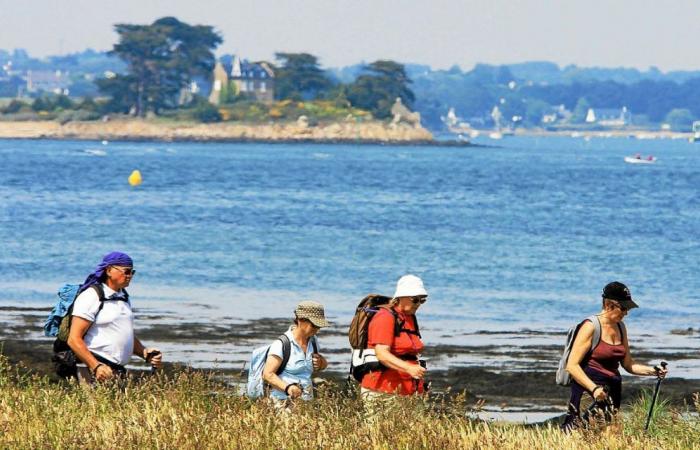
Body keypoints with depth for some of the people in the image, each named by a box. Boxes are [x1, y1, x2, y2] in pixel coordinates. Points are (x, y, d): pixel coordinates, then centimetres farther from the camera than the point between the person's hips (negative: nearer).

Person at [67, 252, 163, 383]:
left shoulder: (124, 297, 19)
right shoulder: (92, 296, -7)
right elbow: (74, 339, -13)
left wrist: (145, 353, 10)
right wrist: (96, 366, -22)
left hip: (118, 371, 8)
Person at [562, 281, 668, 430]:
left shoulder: (620, 327, 15)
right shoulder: (591, 327, -8)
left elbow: (628, 364, 22)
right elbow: (572, 365, -13)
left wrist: (652, 371, 4)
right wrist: (594, 388, -23)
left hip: (612, 390, 7)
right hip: (588, 390, -7)